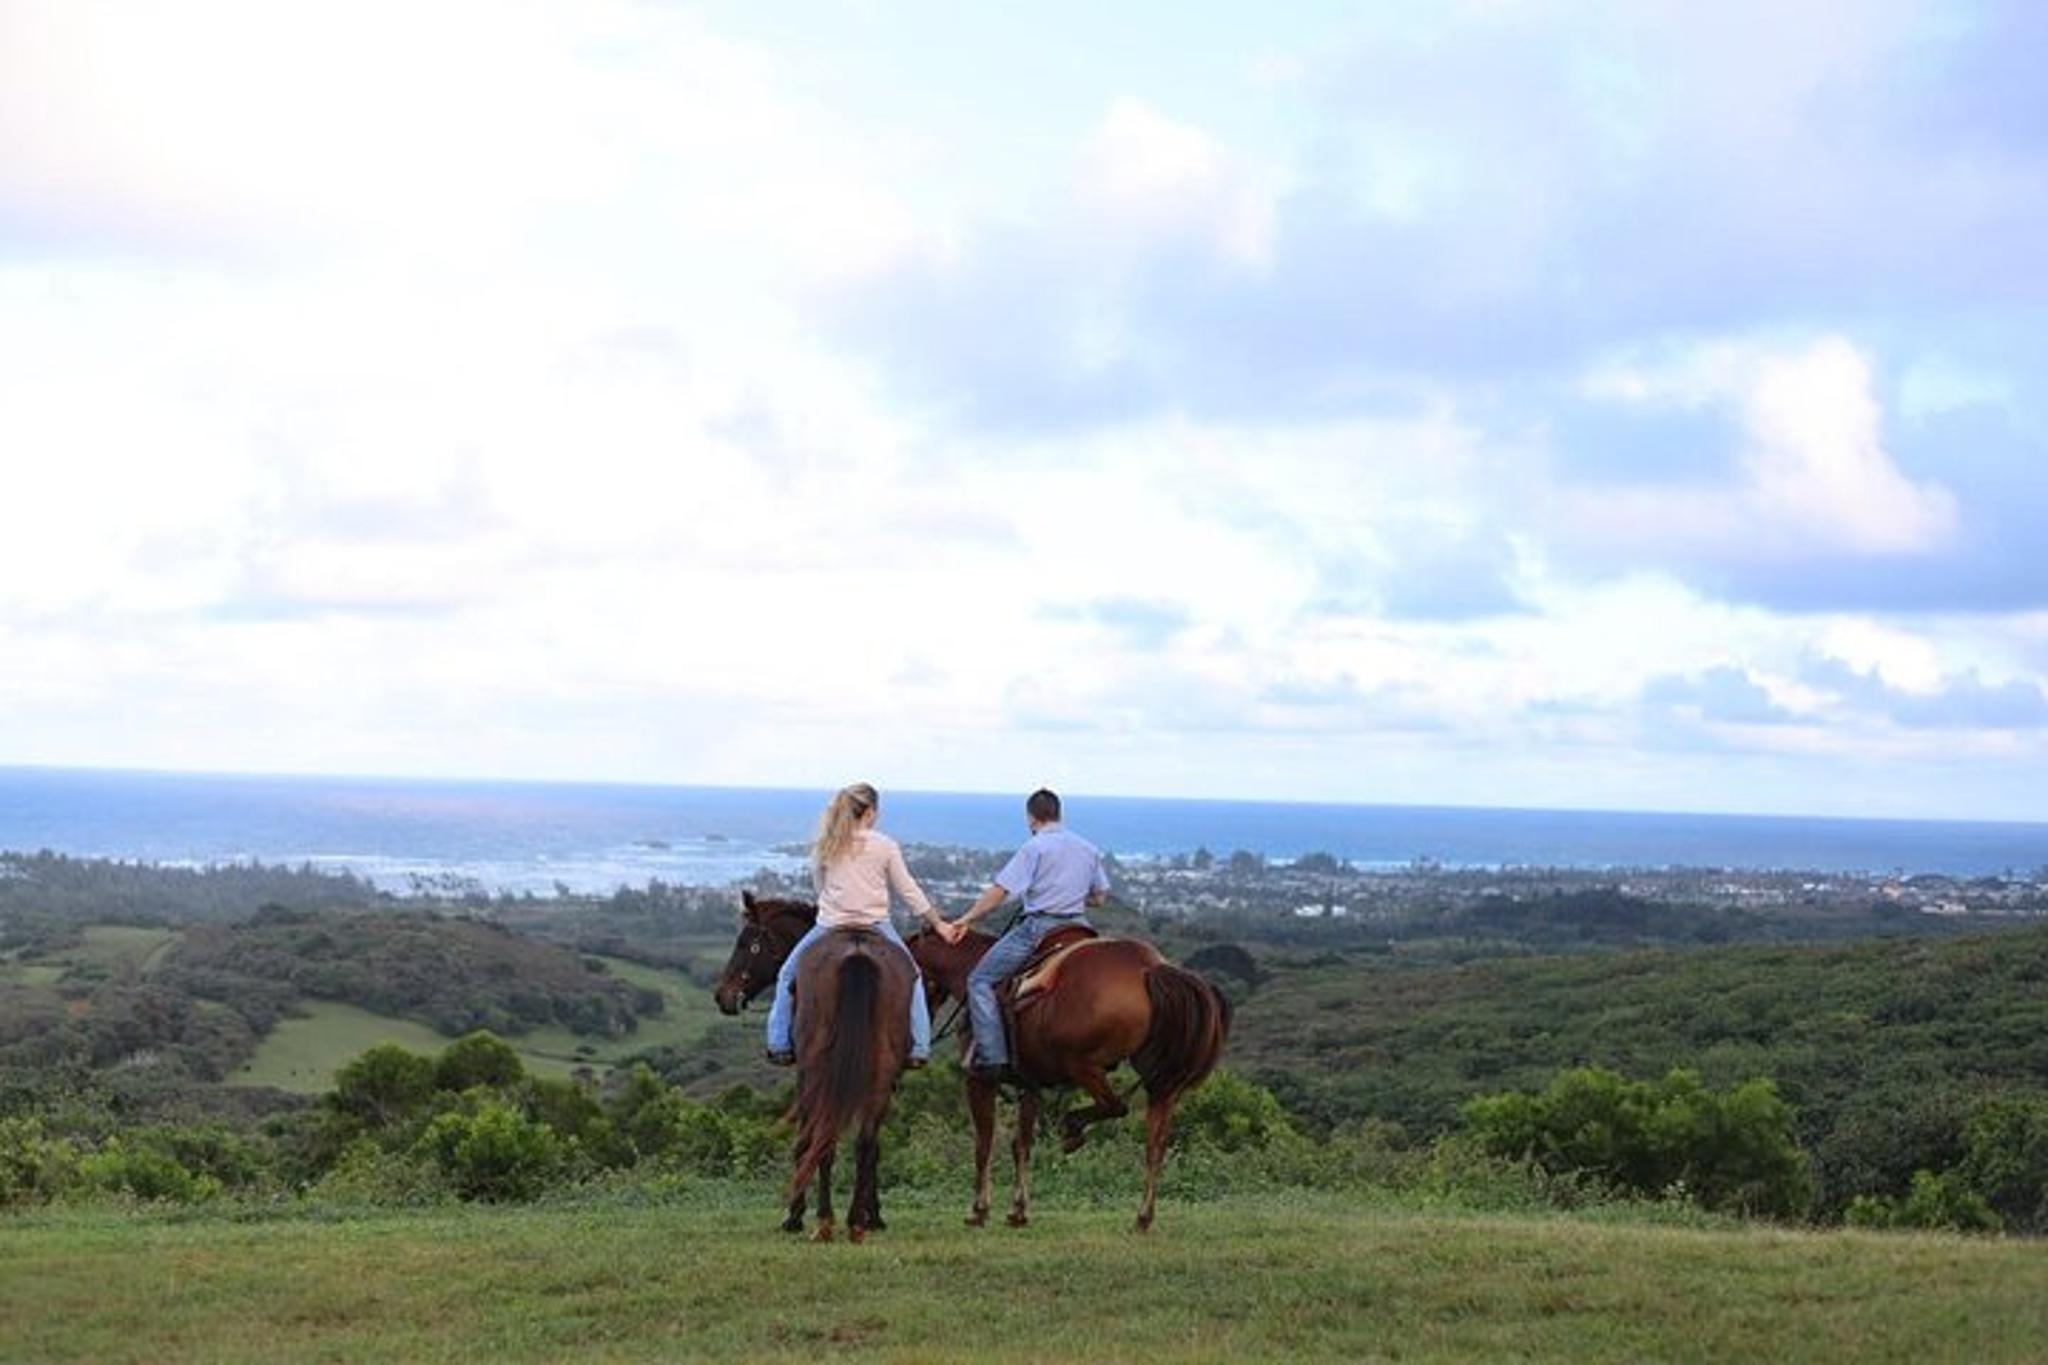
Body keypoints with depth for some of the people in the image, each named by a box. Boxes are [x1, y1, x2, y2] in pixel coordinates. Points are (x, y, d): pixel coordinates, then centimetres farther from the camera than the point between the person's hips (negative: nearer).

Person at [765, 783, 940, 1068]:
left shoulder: (824, 847, -3)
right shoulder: (885, 846, -6)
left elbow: (819, 886, 7)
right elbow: (909, 890, -1)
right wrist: (938, 923, 9)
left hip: (830, 926, 0)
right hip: (876, 926, 0)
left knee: (788, 975, 20)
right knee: (911, 977, 21)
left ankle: (780, 1044, 13)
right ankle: (918, 1047, 15)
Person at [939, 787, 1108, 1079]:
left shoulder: (1034, 848, -7)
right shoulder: (1089, 849, 13)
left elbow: (999, 891, -11)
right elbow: (1099, 897, 18)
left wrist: (965, 921, -3)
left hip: (1038, 926, -7)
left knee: (980, 980, -2)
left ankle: (992, 1058, -14)